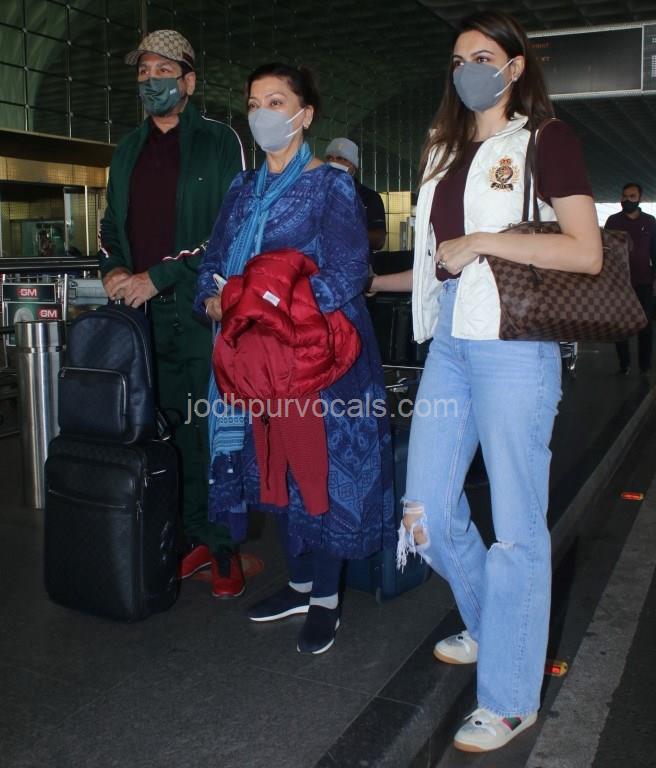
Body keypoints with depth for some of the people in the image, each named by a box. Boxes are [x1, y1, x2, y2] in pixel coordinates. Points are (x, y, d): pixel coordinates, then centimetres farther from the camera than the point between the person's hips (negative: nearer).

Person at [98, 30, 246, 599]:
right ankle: (197, 539, 20)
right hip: (145, 316, 5)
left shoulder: (219, 142, 2)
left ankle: (227, 552, 10)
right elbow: (112, 224, 25)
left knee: (214, 436, -2)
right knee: (170, 432, 8)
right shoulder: (128, 151, 21)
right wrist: (114, 269, 3)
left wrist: (160, 277, -12)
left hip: (203, 312, -5)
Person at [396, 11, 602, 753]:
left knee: (516, 524, 1)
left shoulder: (546, 138, 0)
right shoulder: (446, 148, 18)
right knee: (427, 512, 9)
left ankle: (510, 699, 16)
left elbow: (586, 252, -11)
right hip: (449, 340, 7)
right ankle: (488, 627, 36)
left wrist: (479, 242, -14)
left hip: (513, 346, -7)